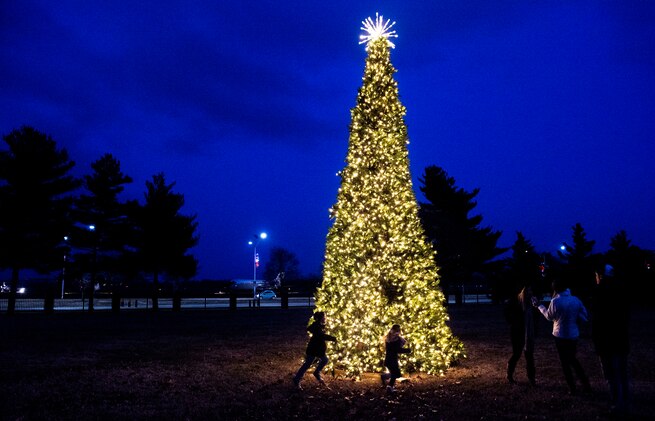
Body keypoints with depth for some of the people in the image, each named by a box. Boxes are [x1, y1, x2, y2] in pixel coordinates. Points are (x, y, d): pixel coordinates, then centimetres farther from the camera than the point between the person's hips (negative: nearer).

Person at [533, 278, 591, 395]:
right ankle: (586, 384, 21)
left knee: (565, 362, 9)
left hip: (561, 335, -4)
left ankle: (572, 388, 12)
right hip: (574, 335, 4)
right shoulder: (576, 299, -3)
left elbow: (549, 316, 1)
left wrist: (539, 306, 13)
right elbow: (584, 316, 4)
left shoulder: (555, 301, -15)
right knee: (573, 359, 23)